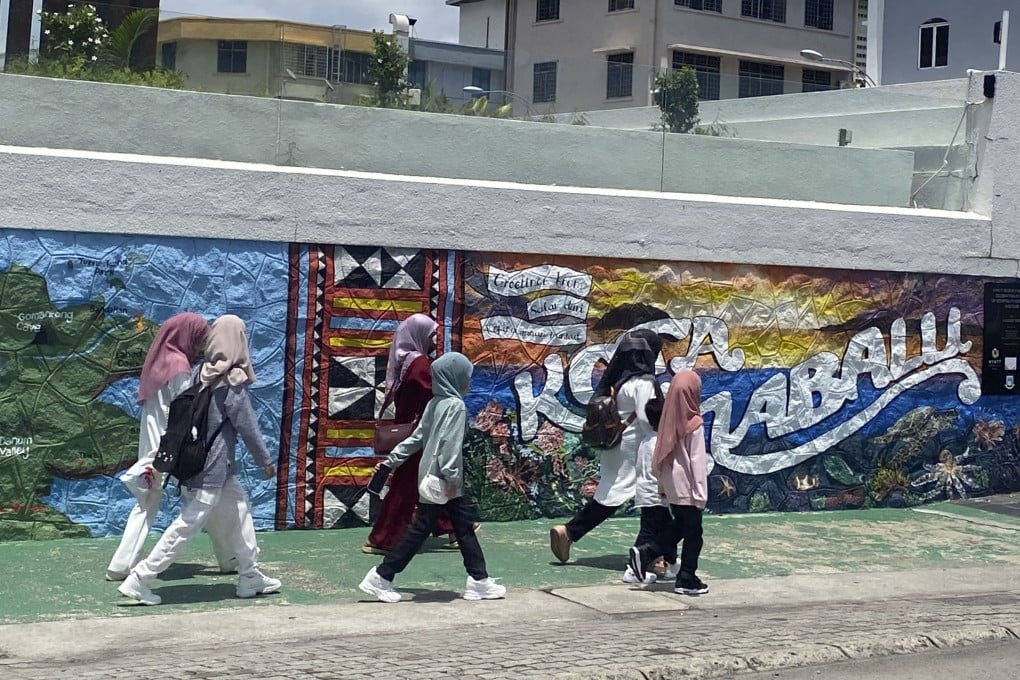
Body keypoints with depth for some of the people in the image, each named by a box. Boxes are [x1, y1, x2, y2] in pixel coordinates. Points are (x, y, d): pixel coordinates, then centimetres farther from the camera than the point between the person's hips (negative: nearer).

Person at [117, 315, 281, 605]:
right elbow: (247, 426, -11)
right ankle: (138, 579, -1)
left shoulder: (201, 373, 5)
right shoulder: (232, 382, -16)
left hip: (194, 460, 8)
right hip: (213, 469, -8)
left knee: (238, 507, 18)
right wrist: (266, 461, 1)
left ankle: (250, 576, 24)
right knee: (186, 526, -3)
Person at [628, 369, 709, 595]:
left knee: (679, 525, 21)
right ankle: (687, 580, 11)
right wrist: (701, 493, -12)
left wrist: (662, 483, 17)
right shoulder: (693, 425, -17)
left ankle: (644, 552, 10)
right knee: (693, 534, 5)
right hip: (687, 488, -7)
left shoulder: (670, 421, 2)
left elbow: (661, 456, 8)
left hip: (672, 485, 7)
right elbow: (697, 461, -16)